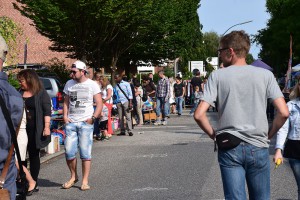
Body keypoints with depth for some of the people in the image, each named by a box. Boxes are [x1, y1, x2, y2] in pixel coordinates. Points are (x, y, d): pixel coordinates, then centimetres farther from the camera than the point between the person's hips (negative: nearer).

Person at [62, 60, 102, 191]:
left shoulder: (92, 85, -1)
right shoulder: (69, 84, 11)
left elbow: (99, 104, -1)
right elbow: (66, 101, 17)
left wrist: (93, 118, -12)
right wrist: (65, 116, 3)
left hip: (86, 123, -3)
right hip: (71, 122, 3)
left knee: (85, 153, -1)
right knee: (69, 152, 0)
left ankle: (85, 181, 7)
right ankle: (73, 176, 21)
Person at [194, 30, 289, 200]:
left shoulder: (217, 76, -2)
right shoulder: (265, 75, 0)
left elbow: (199, 115, -9)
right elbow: (284, 113, -6)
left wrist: (214, 135, 6)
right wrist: (269, 135, 8)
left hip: (229, 148, -1)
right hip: (259, 148, 1)